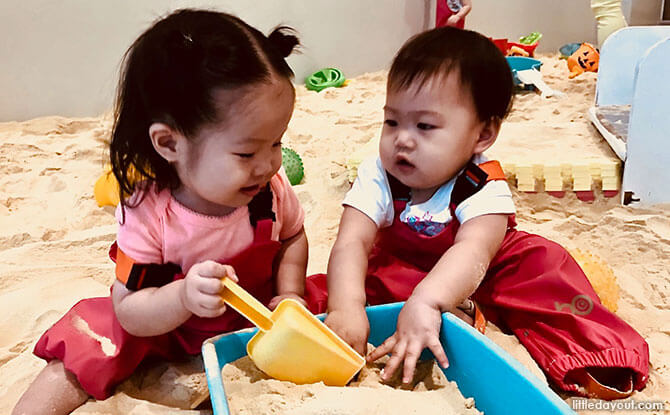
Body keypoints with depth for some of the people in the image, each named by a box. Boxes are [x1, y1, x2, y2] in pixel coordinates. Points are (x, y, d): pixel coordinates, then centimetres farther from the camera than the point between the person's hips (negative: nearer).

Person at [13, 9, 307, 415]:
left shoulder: (271, 186, -21)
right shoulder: (147, 213, -30)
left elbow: (292, 237, 2)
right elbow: (129, 310, -23)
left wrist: (290, 293, -15)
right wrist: (184, 296, -44)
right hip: (168, 320, -1)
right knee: (87, 349, -11)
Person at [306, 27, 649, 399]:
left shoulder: (485, 189, -29)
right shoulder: (377, 177, -22)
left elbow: (473, 251, -48)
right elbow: (351, 243, -33)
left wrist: (425, 302, -67)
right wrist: (346, 307, -53)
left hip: (463, 277, -1)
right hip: (401, 274, 2)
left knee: (541, 260, -23)